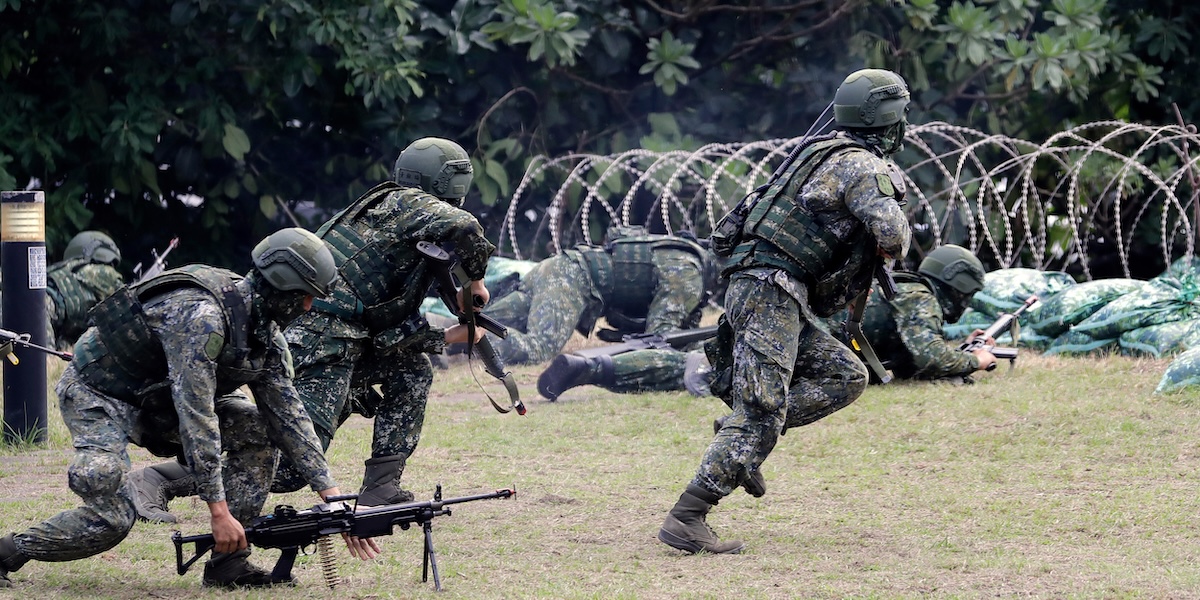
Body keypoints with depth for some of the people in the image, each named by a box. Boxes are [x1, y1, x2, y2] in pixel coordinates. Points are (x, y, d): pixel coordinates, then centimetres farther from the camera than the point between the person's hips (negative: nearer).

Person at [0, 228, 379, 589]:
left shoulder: (265, 332, -5)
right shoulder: (202, 315, -33)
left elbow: (288, 414, 0)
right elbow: (195, 416, -35)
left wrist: (333, 497, -5)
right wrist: (219, 511, -34)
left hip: (154, 401, 9)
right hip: (98, 392, -9)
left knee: (259, 431, -4)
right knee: (111, 520, -23)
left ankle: (227, 563, -3)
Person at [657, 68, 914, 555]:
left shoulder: (829, 152, 20)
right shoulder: (863, 166, -10)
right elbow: (892, 236, -22)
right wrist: (895, 245, 3)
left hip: (766, 293, 10)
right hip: (769, 291, -10)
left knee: (846, 378, 12)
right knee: (760, 414, -13)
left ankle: (740, 432, 4)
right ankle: (686, 520, -17)